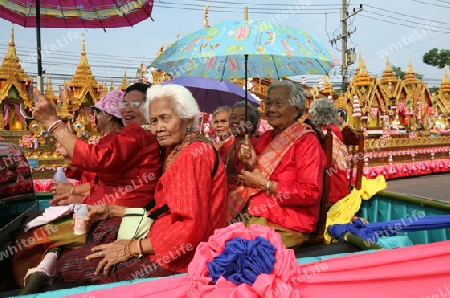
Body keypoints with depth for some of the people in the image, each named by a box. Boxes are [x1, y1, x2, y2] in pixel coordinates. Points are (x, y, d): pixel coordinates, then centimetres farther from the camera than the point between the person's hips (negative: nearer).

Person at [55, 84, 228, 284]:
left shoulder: (194, 154, -20)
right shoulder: (178, 151, 10)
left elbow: (192, 228, -25)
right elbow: (162, 209, 11)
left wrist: (132, 248, -18)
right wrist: (110, 211, 9)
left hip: (181, 258, -10)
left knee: (68, 265, -4)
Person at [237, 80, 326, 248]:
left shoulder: (306, 141, -6)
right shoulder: (266, 138, 13)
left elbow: (311, 193, -16)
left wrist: (263, 184, -13)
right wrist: (251, 167, -4)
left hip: (286, 226, -6)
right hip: (255, 215, 6)